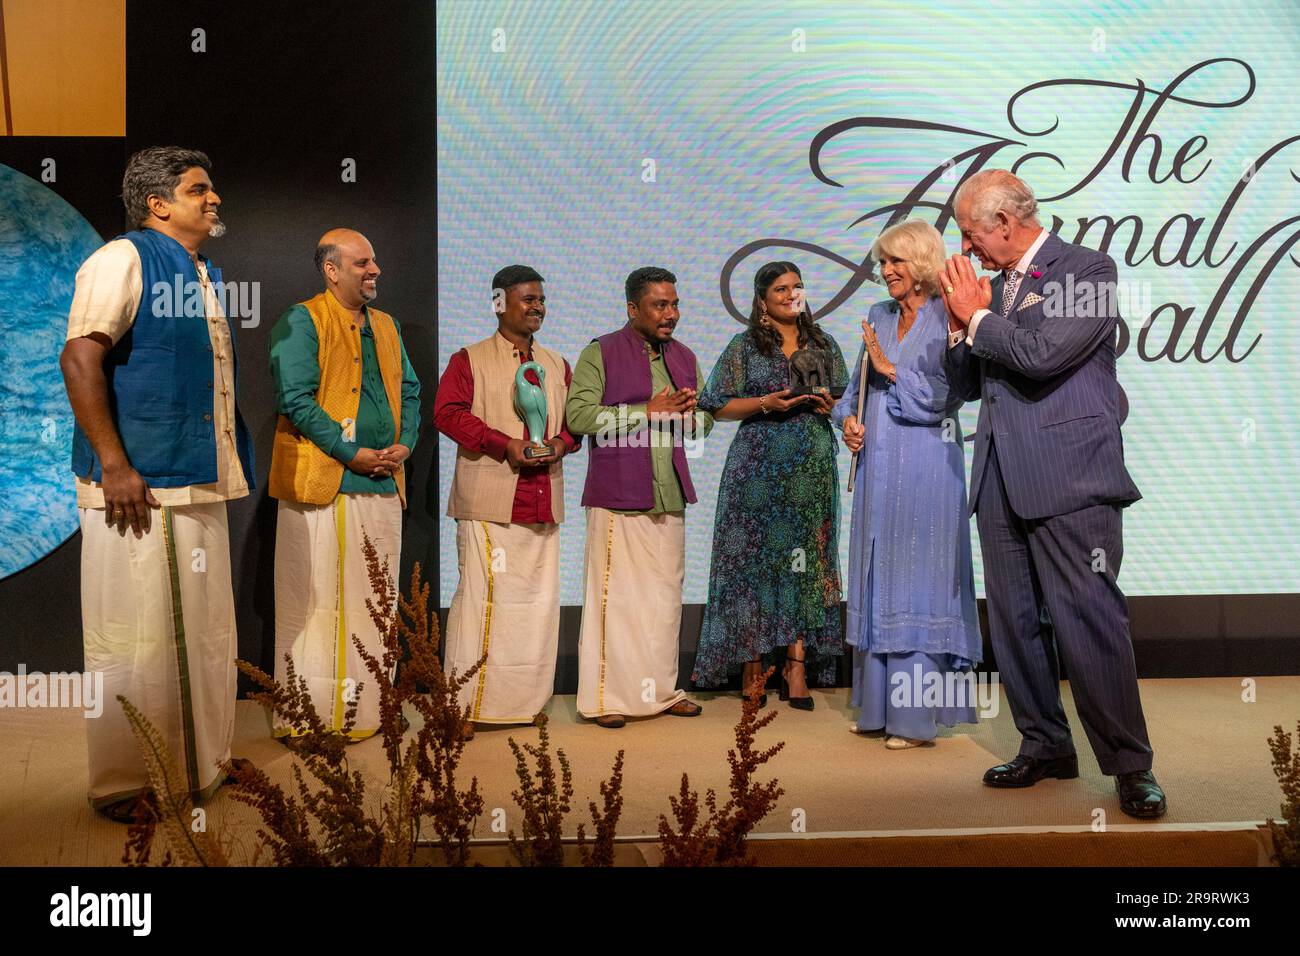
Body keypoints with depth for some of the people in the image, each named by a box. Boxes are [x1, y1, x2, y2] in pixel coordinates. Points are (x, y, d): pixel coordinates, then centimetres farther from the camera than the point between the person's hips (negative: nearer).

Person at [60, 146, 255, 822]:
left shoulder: (208, 277, 19)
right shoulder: (124, 260, -6)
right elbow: (79, 358, -16)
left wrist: (233, 467, 21)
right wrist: (114, 465, -21)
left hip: (201, 488, 8)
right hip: (141, 489, -8)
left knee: (206, 636, 13)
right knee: (136, 640, -2)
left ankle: (202, 768, 25)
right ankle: (122, 786, 11)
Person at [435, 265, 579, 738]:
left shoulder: (556, 365, 19)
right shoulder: (470, 359, 3)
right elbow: (448, 412, -8)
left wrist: (562, 443, -3)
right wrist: (505, 444, -17)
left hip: (542, 501, 5)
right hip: (488, 503, -5)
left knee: (539, 598, 6)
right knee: (481, 596, -6)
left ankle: (527, 699, 16)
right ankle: (465, 705, 1)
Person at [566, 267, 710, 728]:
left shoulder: (684, 357, 16)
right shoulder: (601, 353, -2)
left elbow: (705, 419, 20)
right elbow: (579, 415, -12)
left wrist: (689, 415, -4)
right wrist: (648, 412, -14)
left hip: (670, 497, 6)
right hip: (617, 496, -6)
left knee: (665, 595, 9)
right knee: (616, 596, -5)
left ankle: (662, 690, 20)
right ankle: (608, 698, 4)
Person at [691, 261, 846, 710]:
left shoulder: (823, 345, 14)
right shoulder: (745, 347, 5)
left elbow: (844, 400, 18)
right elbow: (719, 406, 0)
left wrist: (829, 404, -4)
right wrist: (766, 403, -12)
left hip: (813, 466, 3)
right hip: (758, 466, -3)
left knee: (806, 559, -1)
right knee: (755, 556, -4)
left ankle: (797, 667, 3)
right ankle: (751, 664, 5)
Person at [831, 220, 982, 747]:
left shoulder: (947, 322, -6)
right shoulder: (879, 317, 15)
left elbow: (938, 397, -12)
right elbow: (856, 385, 20)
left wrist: (887, 365, -8)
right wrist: (848, 418, 2)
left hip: (924, 468, -7)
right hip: (876, 465, 7)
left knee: (917, 581, -5)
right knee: (875, 577, 9)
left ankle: (917, 714, 1)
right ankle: (878, 705, 19)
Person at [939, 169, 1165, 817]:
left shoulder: (1088, 269, -4)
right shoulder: (993, 287, 18)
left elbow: (1041, 354, -19)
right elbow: (968, 385, 20)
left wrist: (977, 316, -4)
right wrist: (959, 324, 5)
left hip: (1068, 478, -7)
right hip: (1001, 480, 8)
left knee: (1088, 622, -8)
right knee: (1013, 624, 10)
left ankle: (1130, 765, 4)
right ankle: (1045, 746, 23)